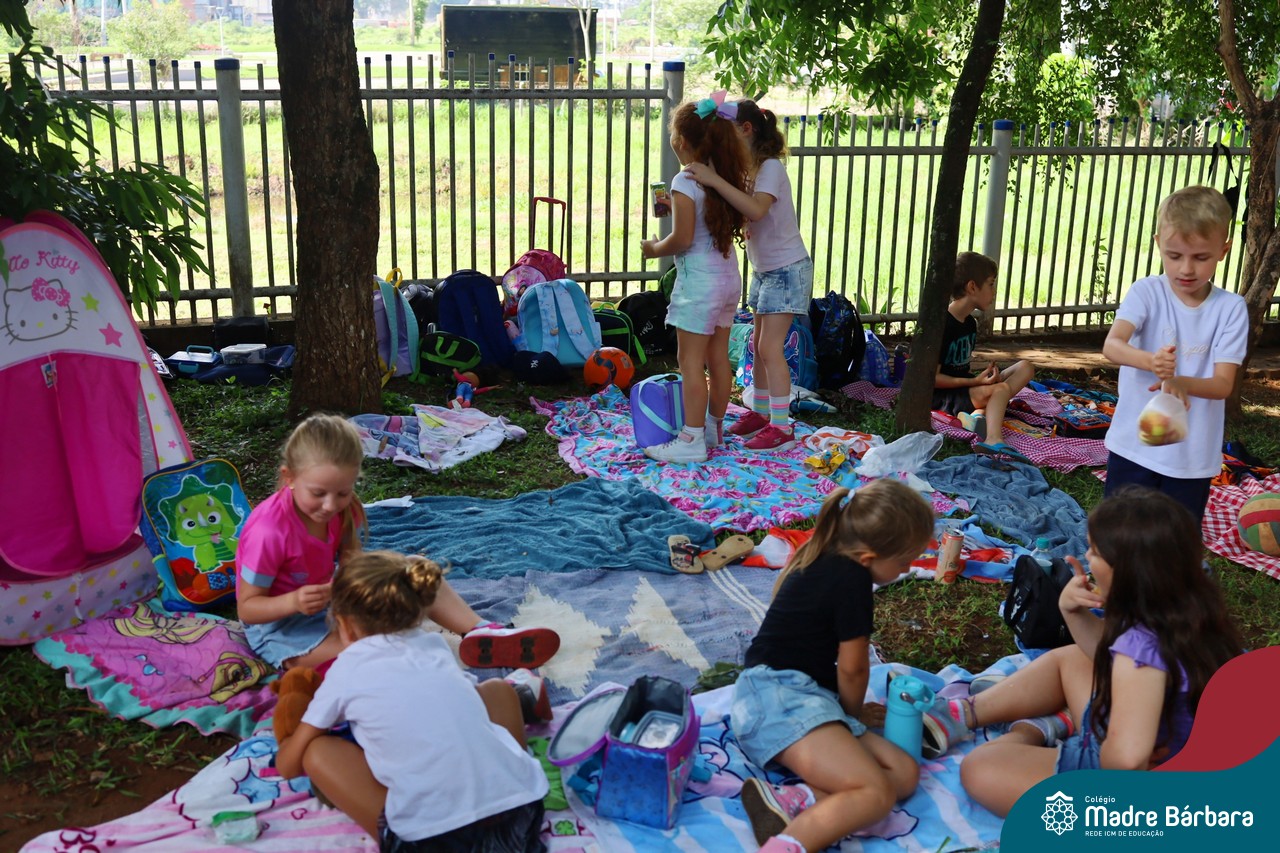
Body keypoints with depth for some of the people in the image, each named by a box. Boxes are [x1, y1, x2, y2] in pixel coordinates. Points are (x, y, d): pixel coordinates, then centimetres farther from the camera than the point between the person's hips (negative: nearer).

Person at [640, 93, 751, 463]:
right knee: (718, 358, 15)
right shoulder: (727, 179, 7)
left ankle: (692, 439, 1)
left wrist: (654, 249, -1)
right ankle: (714, 427, 26)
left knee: (690, 361, -2)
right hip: (729, 276, 8)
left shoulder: (685, 182, -16)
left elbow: (682, 238, -18)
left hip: (698, 280, -8)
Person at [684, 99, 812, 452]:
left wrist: (715, 180, -43)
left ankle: (781, 427, -7)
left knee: (770, 347, -12)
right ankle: (759, 413, 25)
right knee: (759, 344, 14)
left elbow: (756, 210, -40)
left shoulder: (771, 168, -21)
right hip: (764, 270, 9)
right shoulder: (749, 169, 6)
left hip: (787, 268, -9)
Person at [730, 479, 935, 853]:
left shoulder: (820, 558, 18)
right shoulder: (852, 577, -10)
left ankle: (795, 802, -23)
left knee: (904, 772, -2)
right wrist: (854, 712, 16)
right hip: (779, 696, -10)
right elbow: (852, 667, -4)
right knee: (876, 792, -24)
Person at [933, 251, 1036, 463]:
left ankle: (979, 413, -26)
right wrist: (975, 381, -19)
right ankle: (993, 439, -55)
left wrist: (980, 378, -5)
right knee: (1001, 389, -29)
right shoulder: (943, 324, -17)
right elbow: (932, 377, -19)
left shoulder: (970, 323, 11)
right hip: (943, 395, -10)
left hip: (964, 387, 10)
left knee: (1025, 368, 1)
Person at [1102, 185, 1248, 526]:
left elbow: (1223, 383, -12)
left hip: (1193, 456, 1)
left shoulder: (1231, 309, -7)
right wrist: (1149, 361, -45)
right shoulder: (1147, 292, -8)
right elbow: (1111, 345, -24)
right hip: (1134, 445, 0)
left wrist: (1183, 383, -34)